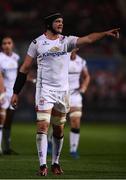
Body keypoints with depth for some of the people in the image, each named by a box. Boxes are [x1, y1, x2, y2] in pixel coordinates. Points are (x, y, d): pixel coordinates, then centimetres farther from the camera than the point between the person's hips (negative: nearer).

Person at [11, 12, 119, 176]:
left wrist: (105, 33, -27)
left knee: (59, 130, 10)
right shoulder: (37, 43, 0)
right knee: (43, 126, -12)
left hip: (62, 90, 3)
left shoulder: (66, 41, 5)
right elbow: (25, 68, 3)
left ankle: (55, 163, 23)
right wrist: (16, 92, 2)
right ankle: (43, 165, -10)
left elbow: (87, 39, -10)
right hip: (45, 89, -3)